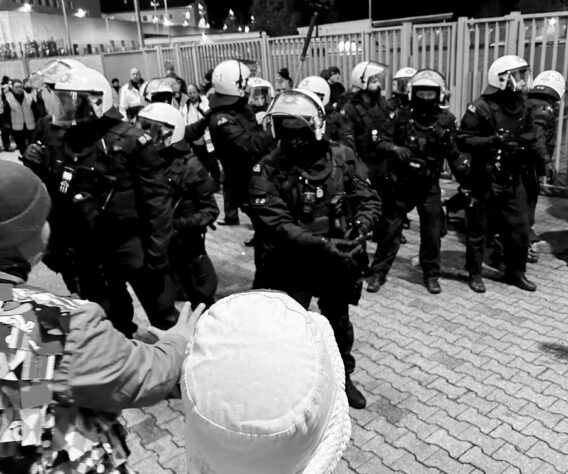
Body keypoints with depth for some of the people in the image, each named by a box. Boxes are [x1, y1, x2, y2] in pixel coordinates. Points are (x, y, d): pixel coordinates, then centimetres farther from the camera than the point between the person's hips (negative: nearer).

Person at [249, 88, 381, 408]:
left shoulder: (342, 158, -6)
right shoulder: (268, 170, -15)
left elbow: (369, 200, -3)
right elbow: (275, 223, -23)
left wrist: (360, 226, -25)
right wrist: (321, 243, -34)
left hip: (338, 262, 3)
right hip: (291, 265, -3)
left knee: (339, 323, 23)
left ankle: (343, 376, 49)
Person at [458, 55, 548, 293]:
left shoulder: (522, 106, 7)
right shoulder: (481, 108, -14)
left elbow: (531, 137, 17)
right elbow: (463, 141, -17)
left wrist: (542, 157, -1)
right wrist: (493, 141, -28)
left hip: (512, 180, 6)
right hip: (485, 180, -6)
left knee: (519, 228, 11)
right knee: (478, 229, 7)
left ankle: (515, 272, 28)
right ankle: (474, 273, 21)